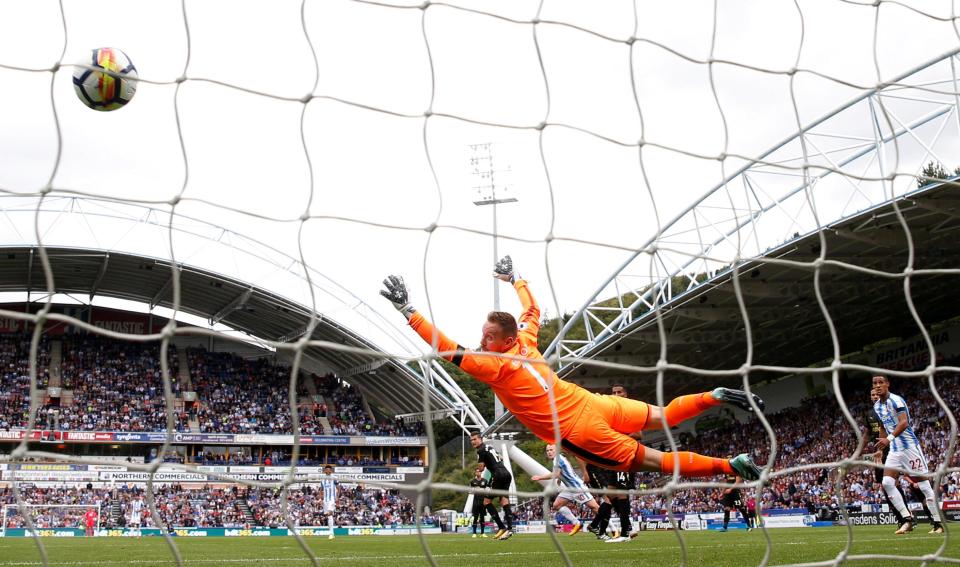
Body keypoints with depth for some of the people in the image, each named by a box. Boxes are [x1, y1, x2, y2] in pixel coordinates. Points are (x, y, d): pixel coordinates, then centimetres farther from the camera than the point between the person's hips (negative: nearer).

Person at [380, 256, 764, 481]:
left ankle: (730, 466, -2)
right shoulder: (524, 341, 5)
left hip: (579, 432, -7)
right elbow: (533, 310, 26)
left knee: (654, 460, 2)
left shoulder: (495, 366, -15)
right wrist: (513, 278, 39)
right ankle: (716, 396, 9)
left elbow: (449, 350, -23)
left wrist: (407, 310, -24)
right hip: (590, 402, 7)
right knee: (664, 416, 22)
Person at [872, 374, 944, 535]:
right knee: (887, 482, -6)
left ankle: (938, 523, 3)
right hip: (894, 449, 8)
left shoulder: (896, 400, -14)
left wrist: (889, 439, -38)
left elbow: (904, 422, -27)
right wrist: (880, 448, 21)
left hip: (909, 446, -8)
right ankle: (908, 519, -2)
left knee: (923, 484, -4)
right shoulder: (877, 406, 12)